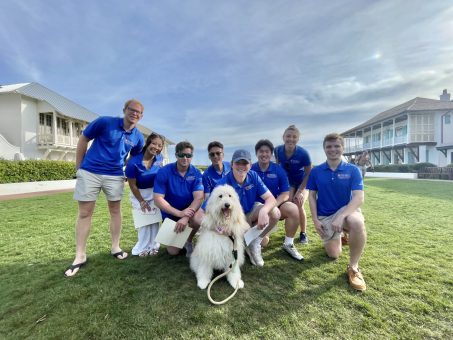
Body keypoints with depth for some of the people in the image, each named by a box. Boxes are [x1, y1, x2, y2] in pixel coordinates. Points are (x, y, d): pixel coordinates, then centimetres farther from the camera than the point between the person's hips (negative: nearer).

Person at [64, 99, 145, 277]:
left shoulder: (138, 137, 0)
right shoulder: (105, 122, -10)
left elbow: (135, 158, 16)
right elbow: (83, 140, -2)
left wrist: (128, 174, 8)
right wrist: (79, 167, -1)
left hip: (115, 175, 3)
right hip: (89, 172, -2)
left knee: (115, 210, 9)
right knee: (84, 213, 3)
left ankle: (116, 248, 25)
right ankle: (80, 256, 16)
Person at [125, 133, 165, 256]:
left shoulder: (159, 158, -15)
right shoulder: (133, 162, -27)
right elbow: (132, 185, -18)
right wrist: (141, 201, -12)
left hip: (154, 192, 3)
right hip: (139, 193, -3)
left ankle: (153, 245, 20)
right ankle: (143, 247, 20)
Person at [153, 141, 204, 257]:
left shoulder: (196, 173, -13)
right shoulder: (164, 172, -17)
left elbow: (199, 198, -22)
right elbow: (158, 199, -22)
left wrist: (185, 218, -37)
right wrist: (180, 213, -32)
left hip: (188, 211, 1)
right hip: (170, 214, -1)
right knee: (173, 252, -4)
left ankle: (188, 242, -1)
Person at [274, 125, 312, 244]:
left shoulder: (303, 153, -26)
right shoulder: (278, 150, -17)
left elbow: (308, 174, -16)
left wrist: (299, 191, -20)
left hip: (303, 182, -2)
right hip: (287, 182, 2)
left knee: (298, 205, -18)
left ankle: (303, 233, 6)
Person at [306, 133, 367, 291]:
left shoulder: (352, 170, -9)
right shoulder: (316, 171, -3)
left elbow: (359, 198, -17)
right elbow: (311, 196, 1)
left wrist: (341, 217, -31)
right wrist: (315, 220, -7)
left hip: (346, 211, -1)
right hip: (325, 217, 2)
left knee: (357, 222, -37)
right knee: (333, 254, 3)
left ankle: (353, 267, -15)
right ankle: (337, 237, 40)